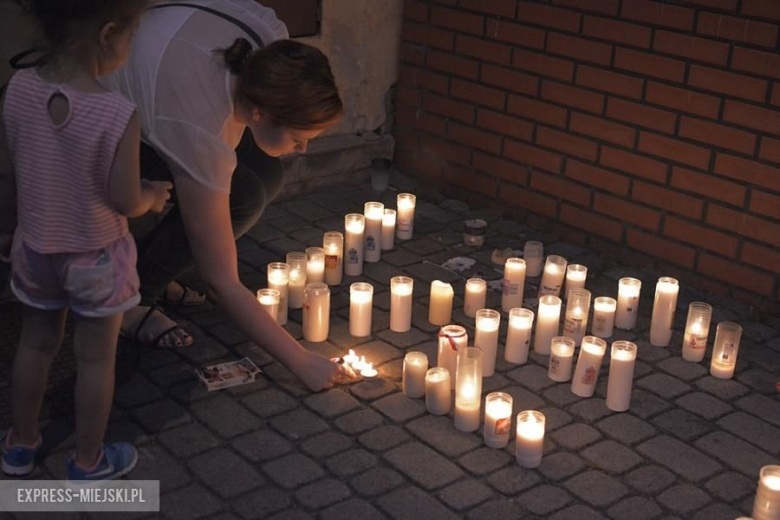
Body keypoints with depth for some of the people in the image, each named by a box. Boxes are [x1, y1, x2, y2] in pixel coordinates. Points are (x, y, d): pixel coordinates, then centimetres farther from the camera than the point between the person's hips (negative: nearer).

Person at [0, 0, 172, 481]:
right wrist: (154, 196, 1)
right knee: (97, 358, 14)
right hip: (97, 258, -4)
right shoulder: (119, 115, -28)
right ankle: (88, 461, 29)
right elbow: (125, 202, -21)